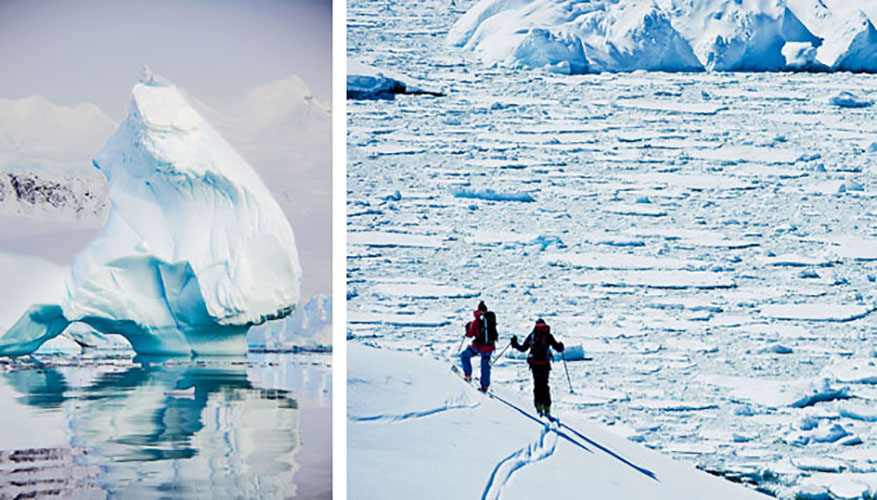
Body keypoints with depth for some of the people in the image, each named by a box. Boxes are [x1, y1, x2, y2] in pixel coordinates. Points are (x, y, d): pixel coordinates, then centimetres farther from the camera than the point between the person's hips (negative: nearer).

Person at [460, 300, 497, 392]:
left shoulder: (476, 322, -13)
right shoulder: (491, 318, -3)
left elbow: (469, 335, -3)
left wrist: (468, 328, 15)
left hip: (478, 346, -4)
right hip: (489, 347, 4)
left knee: (464, 355, 21)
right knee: (485, 365, 18)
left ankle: (468, 375, 15)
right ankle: (485, 386, 20)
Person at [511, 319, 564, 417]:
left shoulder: (532, 335, 7)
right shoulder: (548, 336, 5)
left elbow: (523, 348, 10)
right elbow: (558, 348, 6)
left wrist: (515, 344, 27)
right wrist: (560, 346, 29)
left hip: (534, 363, 0)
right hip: (545, 364, 0)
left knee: (537, 384, 7)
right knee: (545, 385, 9)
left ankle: (538, 406, -6)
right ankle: (546, 407, 3)